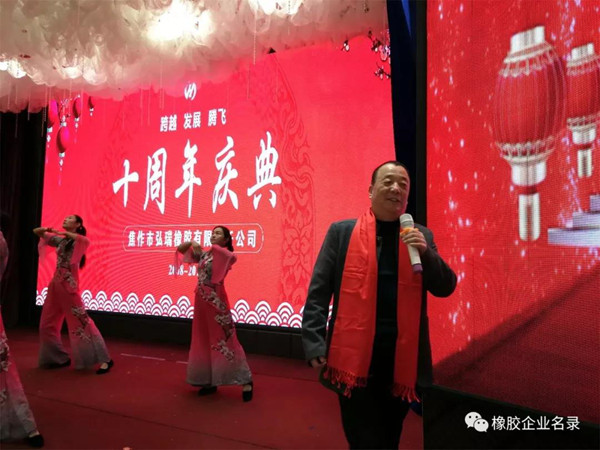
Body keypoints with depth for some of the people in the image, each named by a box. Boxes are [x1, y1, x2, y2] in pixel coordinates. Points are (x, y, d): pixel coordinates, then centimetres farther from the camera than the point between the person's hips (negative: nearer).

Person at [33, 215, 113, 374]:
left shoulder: (77, 241, -4)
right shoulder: (60, 240, 15)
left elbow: (86, 240, -29)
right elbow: (37, 232, 24)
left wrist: (64, 233, -21)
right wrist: (45, 229, 1)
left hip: (69, 285, -8)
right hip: (56, 284, 8)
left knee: (80, 322, -12)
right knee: (47, 323, 12)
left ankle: (104, 359, -9)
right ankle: (60, 358, 26)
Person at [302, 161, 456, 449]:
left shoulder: (421, 236, 8)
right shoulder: (342, 232, 0)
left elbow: (445, 288, 5)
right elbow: (318, 292, -3)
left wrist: (425, 253, -12)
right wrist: (314, 344, -10)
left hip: (402, 358, 4)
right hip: (354, 357, -3)